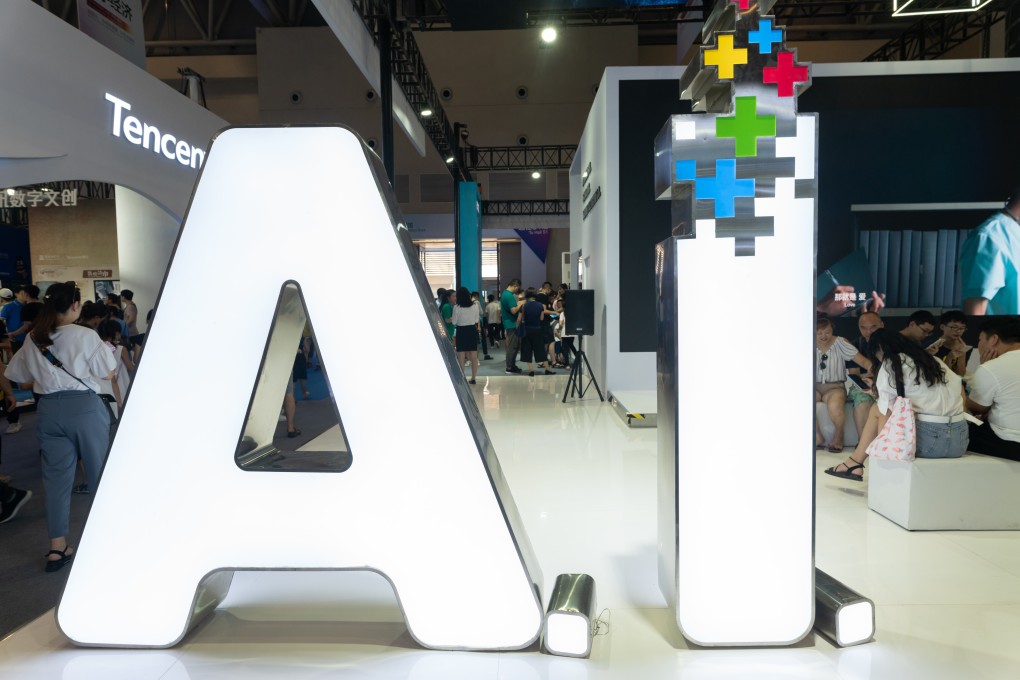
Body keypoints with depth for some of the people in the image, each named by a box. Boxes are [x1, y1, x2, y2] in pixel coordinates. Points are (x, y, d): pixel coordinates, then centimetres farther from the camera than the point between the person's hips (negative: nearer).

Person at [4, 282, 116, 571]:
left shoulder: (32, 340, 5)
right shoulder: (85, 336, -12)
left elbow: (15, 375, 14)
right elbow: (108, 373, -9)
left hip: (49, 410, 4)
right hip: (84, 407, -4)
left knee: (56, 476, 9)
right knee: (100, 471, 11)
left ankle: (57, 548, 11)